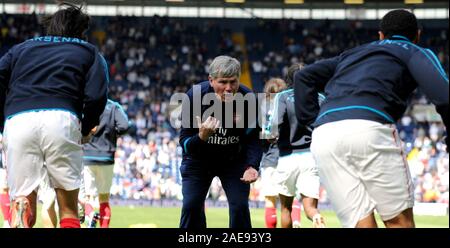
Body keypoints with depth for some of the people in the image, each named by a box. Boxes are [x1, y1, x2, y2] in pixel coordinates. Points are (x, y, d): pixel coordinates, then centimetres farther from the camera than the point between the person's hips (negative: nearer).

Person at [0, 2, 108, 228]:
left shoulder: (21, 48, 29)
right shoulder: (88, 52, 22)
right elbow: (96, 97, 5)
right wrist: (86, 130, 22)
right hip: (61, 120, -2)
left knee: (22, 203, 3)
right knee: (69, 210, 9)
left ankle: (20, 211, -32)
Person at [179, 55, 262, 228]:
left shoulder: (248, 98, -24)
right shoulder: (194, 96, -26)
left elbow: (253, 139, -17)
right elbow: (184, 142, -24)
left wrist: (251, 166, -35)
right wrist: (201, 137, -45)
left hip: (234, 160, 0)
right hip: (198, 158, 0)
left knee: (239, 206, -9)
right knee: (191, 206, -9)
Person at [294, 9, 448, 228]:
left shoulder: (352, 54, 36)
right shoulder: (415, 53, 19)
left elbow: (304, 77, 27)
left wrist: (312, 121, 22)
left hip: (323, 137, 5)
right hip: (369, 128, -5)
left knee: (361, 223, 2)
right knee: (400, 221, 3)